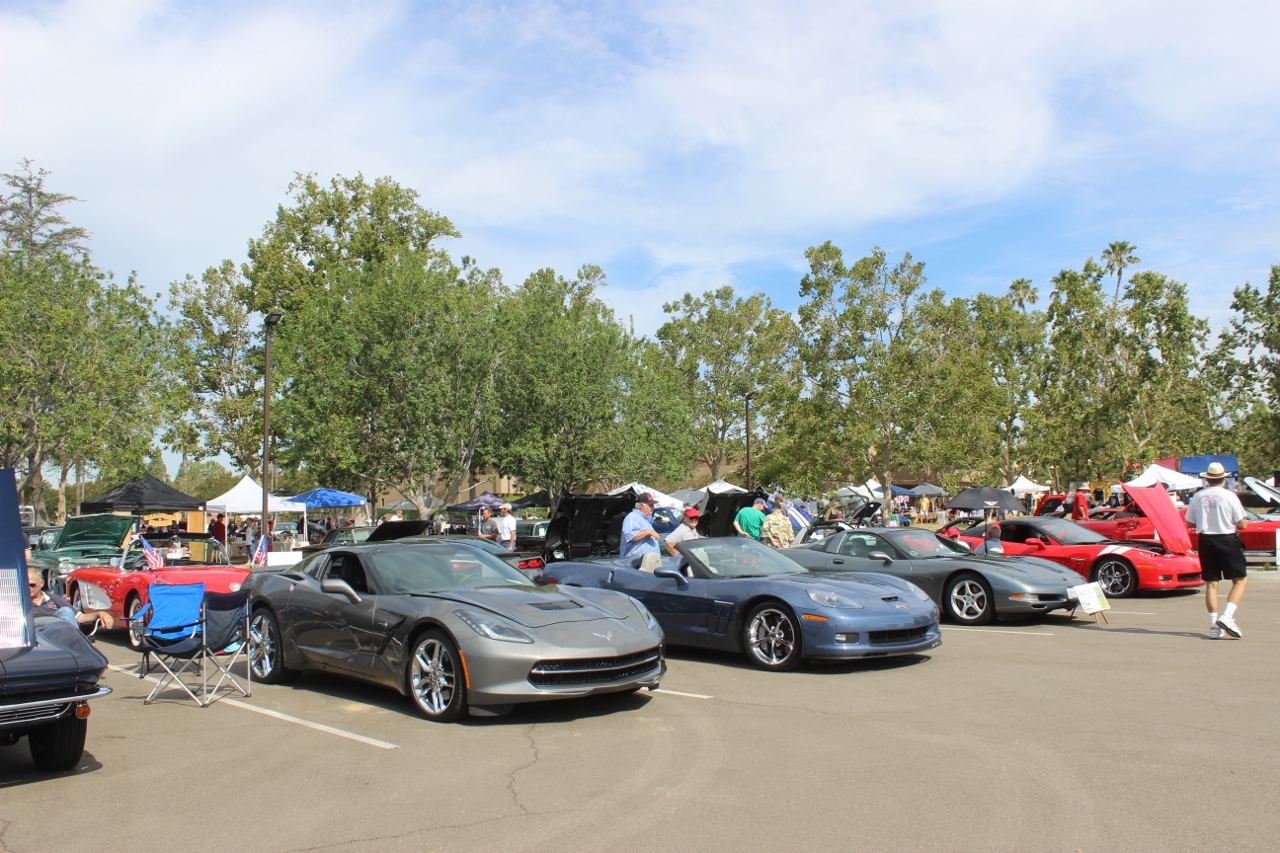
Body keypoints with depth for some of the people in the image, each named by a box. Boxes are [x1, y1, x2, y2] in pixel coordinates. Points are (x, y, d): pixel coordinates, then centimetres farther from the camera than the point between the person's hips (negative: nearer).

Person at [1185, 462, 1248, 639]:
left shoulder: (1198, 496, 1)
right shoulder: (1229, 496, -9)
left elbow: (1190, 523, 6)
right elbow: (1242, 524, -8)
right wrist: (1245, 521, 15)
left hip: (1206, 541, 4)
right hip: (1227, 540, -4)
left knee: (1211, 583, 9)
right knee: (1240, 579, 8)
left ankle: (1214, 624, 7)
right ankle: (1227, 616, -9)